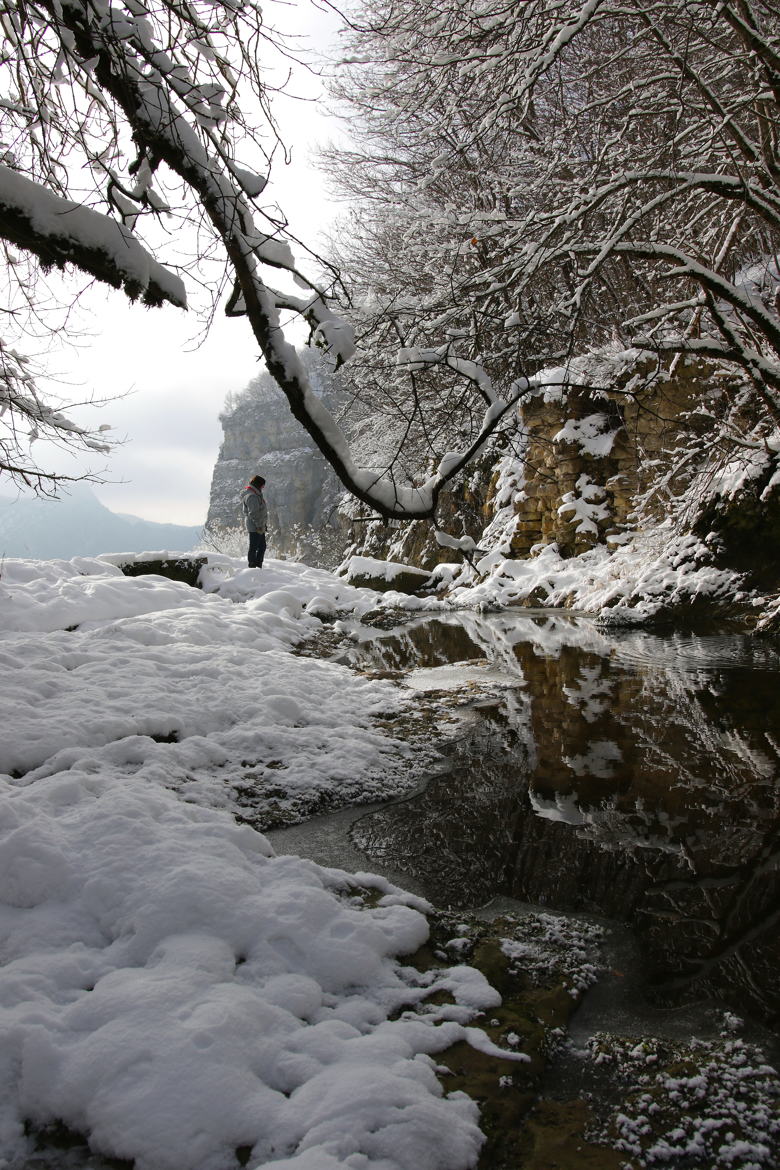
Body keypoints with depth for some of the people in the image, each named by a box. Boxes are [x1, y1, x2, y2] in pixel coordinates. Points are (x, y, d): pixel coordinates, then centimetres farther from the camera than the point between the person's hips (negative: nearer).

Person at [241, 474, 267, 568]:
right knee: (254, 547, -4)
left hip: (260, 527, 11)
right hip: (255, 527, -11)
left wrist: (263, 525, 20)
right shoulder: (251, 496, -16)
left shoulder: (256, 495, 17)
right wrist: (259, 526, -21)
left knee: (262, 547, 15)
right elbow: (253, 513, -21)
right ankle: (252, 567, 0)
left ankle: (259, 566, 22)